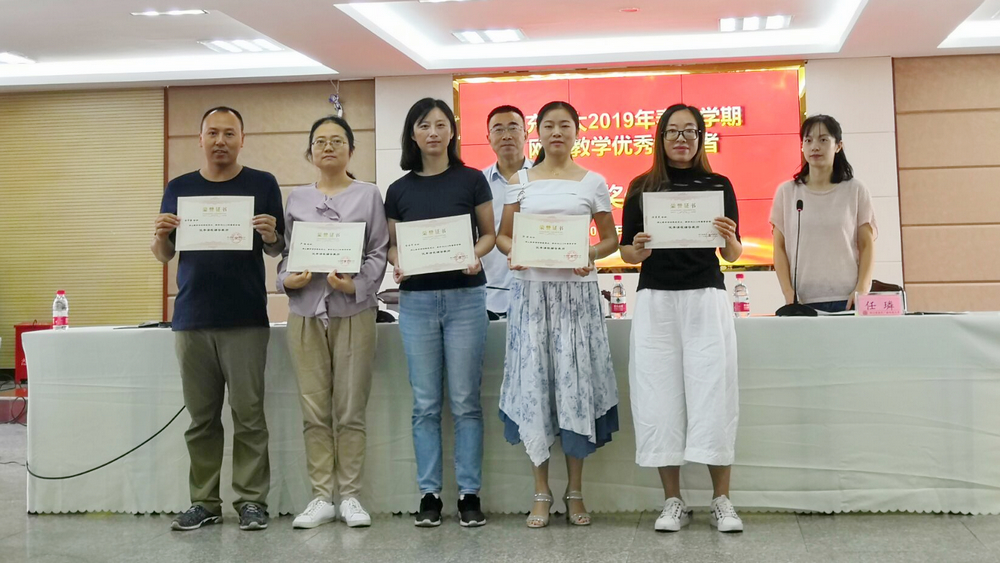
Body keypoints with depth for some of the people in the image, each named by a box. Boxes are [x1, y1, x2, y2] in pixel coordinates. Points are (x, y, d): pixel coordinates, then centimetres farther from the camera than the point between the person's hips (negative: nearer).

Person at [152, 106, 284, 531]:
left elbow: (278, 250, 5)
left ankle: (252, 500, 7)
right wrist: (160, 235, -8)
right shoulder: (179, 188, 11)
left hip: (246, 320, -3)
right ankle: (204, 501, 16)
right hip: (191, 319, 3)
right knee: (201, 417, 8)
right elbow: (163, 255, 14)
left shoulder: (263, 185, 4)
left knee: (248, 415, -1)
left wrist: (271, 236, -18)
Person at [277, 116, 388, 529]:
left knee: (350, 410, 0)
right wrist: (287, 279, -8)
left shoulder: (369, 195, 8)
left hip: (353, 310, -2)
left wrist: (356, 284, -16)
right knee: (314, 411, 2)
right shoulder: (297, 199, 15)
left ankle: (350, 496, 9)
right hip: (306, 311, 2)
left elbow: (378, 253, 1)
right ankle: (321, 497, 10)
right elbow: (286, 252, 13)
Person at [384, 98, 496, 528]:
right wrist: (397, 263, -9)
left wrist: (475, 255, -13)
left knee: (465, 400, 2)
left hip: (464, 297, -2)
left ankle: (470, 492, 10)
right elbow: (392, 244, 12)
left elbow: (489, 233, 7)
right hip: (417, 301, 2)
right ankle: (429, 493, 14)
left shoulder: (471, 180, 2)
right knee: (425, 403, 6)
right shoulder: (399, 190, 7)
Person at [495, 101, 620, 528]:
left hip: (576, 291, -1)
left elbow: (611, 239, 8)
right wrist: (513, 253, -12)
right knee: (533, 380, -1)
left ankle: (575, 492, 11)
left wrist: (590, 255, -12)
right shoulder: (520, 182, 9)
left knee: (575, 380, -2)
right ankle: (541, 493, 8)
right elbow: (502, 235, 10)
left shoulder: (592, 182, 6)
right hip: (531, 289, 1)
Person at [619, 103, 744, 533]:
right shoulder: (642, 187, 9)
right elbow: (627, 252, 9)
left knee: (712, 395, -4)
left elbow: (733, 255, 8)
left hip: (706, 299, 0)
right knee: (660, 398, -1)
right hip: (655, 301, 1)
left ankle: (721, 500, 5)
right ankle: (673, 501, 10)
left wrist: (729, 238, -14)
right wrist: (637, 250, -13)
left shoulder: (718, 186, 9)